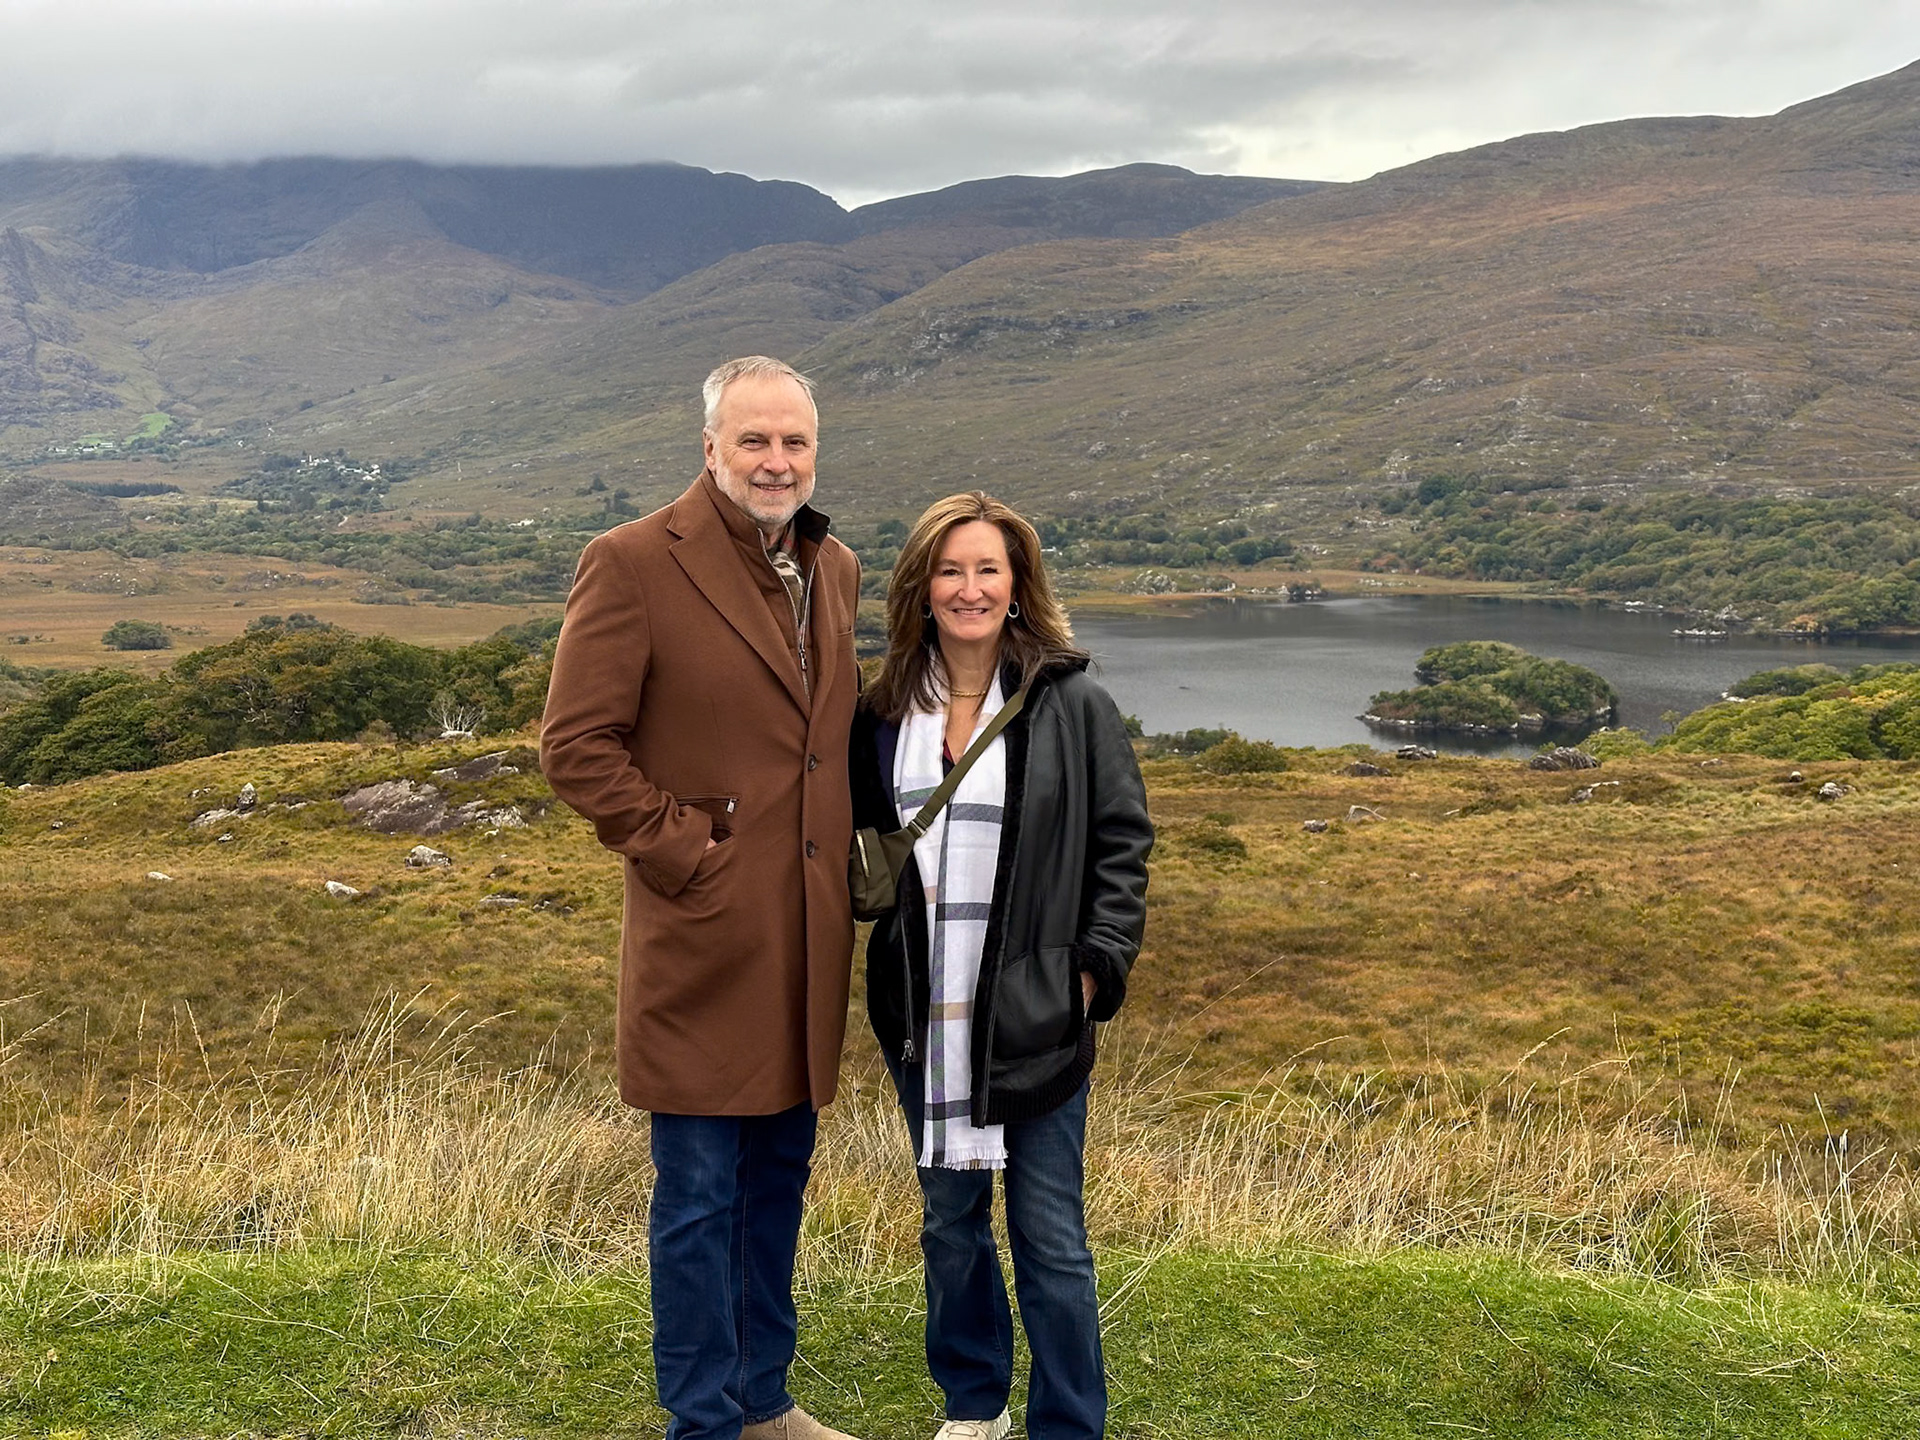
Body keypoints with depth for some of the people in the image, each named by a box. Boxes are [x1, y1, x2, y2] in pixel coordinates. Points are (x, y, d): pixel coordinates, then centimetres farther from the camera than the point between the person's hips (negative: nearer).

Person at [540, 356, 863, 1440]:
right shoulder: (635, 565, -11)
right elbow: (576, 745, -12)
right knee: (701, 1194, 3)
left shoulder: (836, 569, 11)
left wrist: (847, 848, 10)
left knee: (781, 1171, 18)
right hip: (706, 935, -7)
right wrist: (682, 850, -13)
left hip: (808, 935, 7)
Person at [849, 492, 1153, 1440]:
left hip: (1034, 1013, -3)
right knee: (949, 1218, 17)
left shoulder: (1074, 706, -4)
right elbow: (857, 839, 16)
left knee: (1050, 1235, 4)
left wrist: (1097, 969, -8)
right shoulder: (882, 713, 4)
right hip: (925, 1015, 4)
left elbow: (1121, 844, -2)